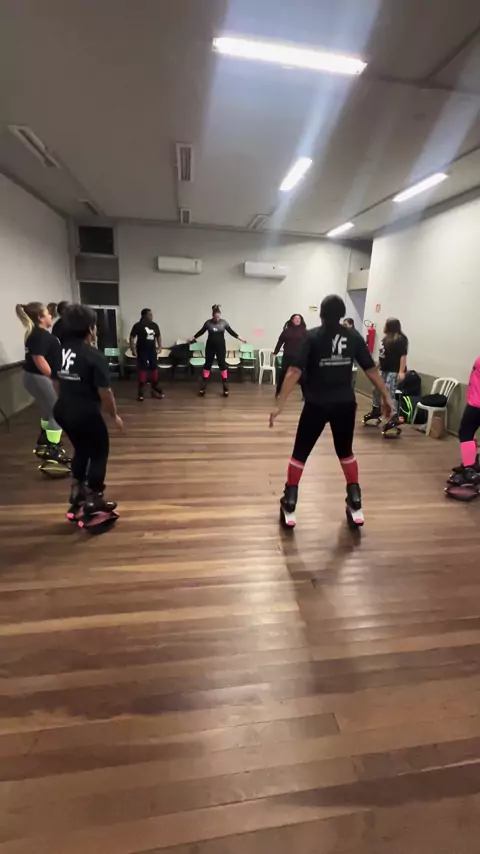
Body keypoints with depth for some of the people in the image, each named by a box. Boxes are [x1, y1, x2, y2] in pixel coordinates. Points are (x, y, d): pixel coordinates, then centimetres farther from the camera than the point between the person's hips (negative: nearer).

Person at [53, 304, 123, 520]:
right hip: (86, 414, -8)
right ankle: (93, 502, 20)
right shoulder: (95, 356, -17)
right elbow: (104, 392, -17)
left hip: (63, 411, 8)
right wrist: (114, 415, -4)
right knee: (99, 453, 11)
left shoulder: (60, 350, 5)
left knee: (81, 449, 27)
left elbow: (57, 382, 14)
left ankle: (77, 492, 39)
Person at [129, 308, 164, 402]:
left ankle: (154, 389, 18)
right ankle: (141, 391, 5)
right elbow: (132, 338, -7)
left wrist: (160, 346, 8)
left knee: (154, 369, 7)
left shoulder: (155, 325, 7)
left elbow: (158, 336, 19)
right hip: (142, 351, -5)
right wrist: (133, 350, -13)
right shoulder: (138, 325, -8)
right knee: (142, 370, -3)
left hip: (152, 350, 5)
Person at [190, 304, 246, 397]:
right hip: (210, 347, 1)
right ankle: (203, 387, 12)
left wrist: (240, 338, 1)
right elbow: (201, 332, 9)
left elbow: (231, 332, 5)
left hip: (221, 347, 0)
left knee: (222, 364, 0)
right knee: (207, 364, 5)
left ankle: (225, 387, 5)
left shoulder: (224, 322, -3)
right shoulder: (208, 322, -3)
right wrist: (193, 338, 11)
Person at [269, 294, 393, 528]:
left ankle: (289, 507, 15)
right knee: (345, 452, 21)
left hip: (316, 404, -3)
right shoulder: (353, 336, 2)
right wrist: (386, 396, 13)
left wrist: (279, 404, -17)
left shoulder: (312, 336, -7)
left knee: (300, 453, 10)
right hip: (345, 404, 3)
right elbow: (371, 369, 3)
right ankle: (355, 505, 24)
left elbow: (295, 372, -16)